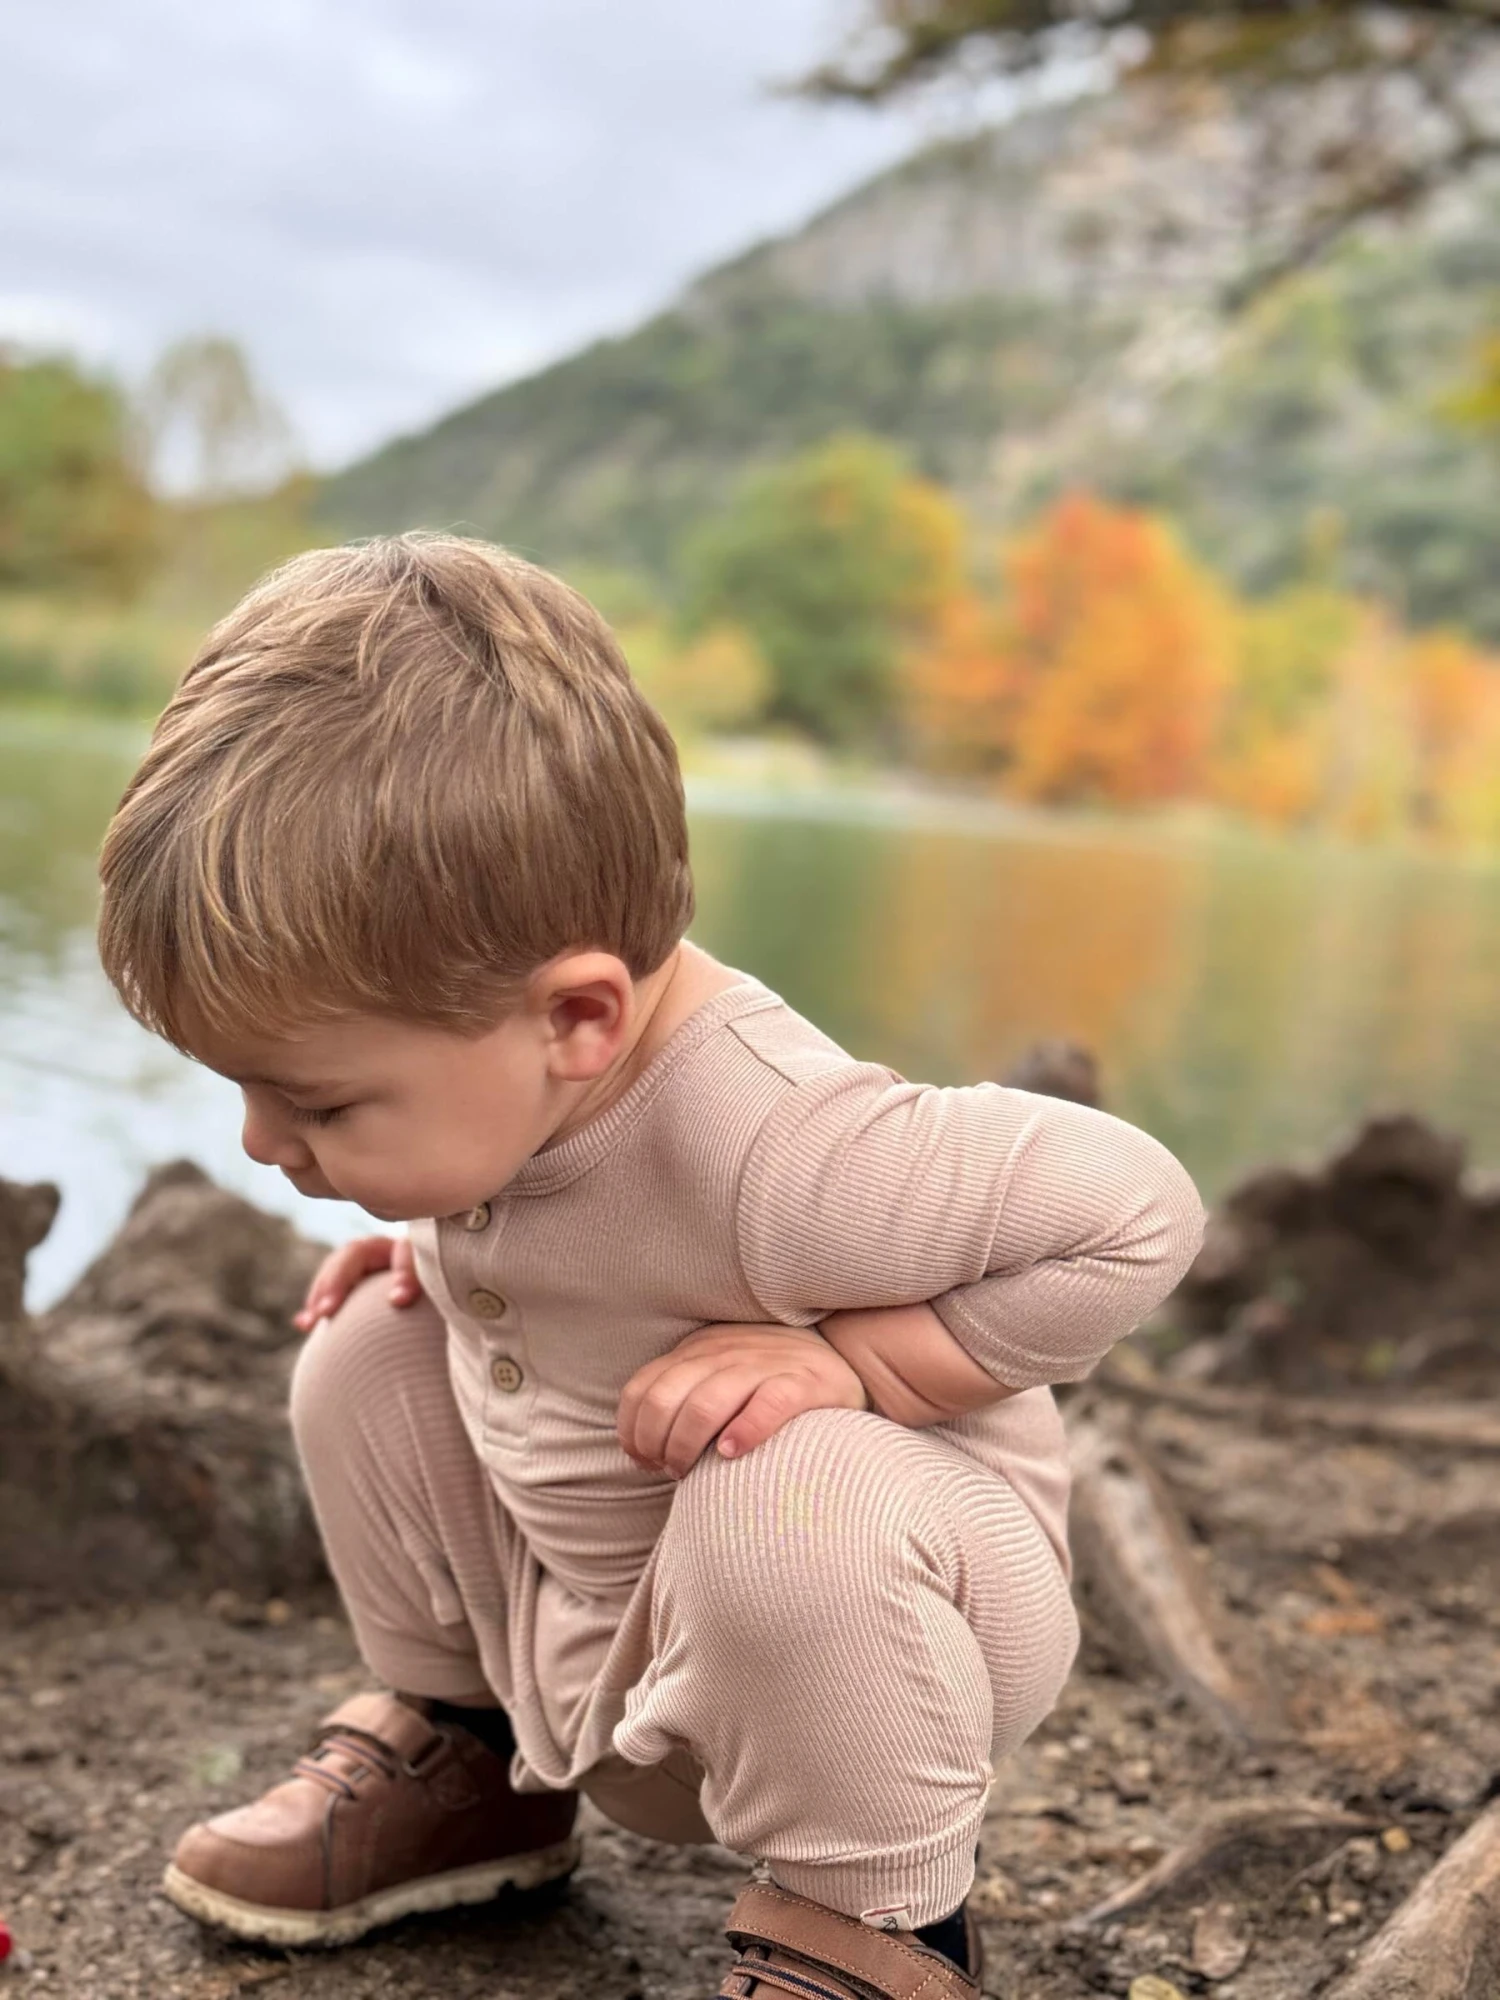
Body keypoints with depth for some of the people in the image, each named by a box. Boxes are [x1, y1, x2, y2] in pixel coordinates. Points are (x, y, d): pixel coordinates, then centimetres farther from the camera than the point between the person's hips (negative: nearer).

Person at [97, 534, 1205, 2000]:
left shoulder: (769, 1151, -36)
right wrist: (440, 1256, -6)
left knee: (784, 1499, -37)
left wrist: (843, 1359, -32)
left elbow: (1136, 1214, -30)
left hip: (862, 1612, -7)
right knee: (369, 1351, -3)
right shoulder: (494, 1074, -12)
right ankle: (461, 1751, 19)